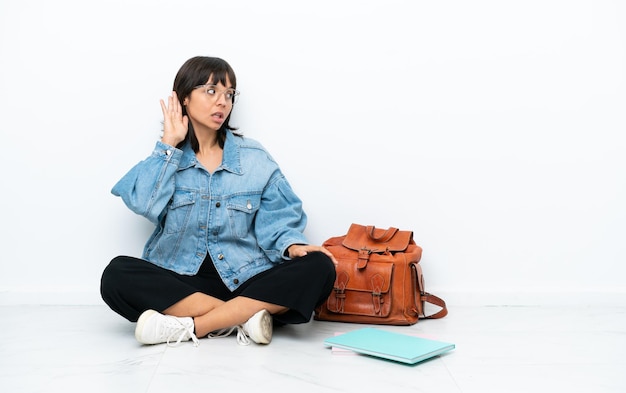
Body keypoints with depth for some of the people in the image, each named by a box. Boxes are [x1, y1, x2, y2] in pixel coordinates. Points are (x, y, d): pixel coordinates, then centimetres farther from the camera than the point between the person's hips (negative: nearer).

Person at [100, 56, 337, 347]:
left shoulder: (253, 157, 7)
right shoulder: (167, 156, 6)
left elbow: (275, 221, 3)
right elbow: (142, 203, -13)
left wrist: (292, 246, -18)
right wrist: (169, 145, -8)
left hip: (244, 280, 1)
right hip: (179, 280, 0)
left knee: (318, 269, -25)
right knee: (117, 275, -28)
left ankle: (187, 327, -27)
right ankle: (243, 317, -27)